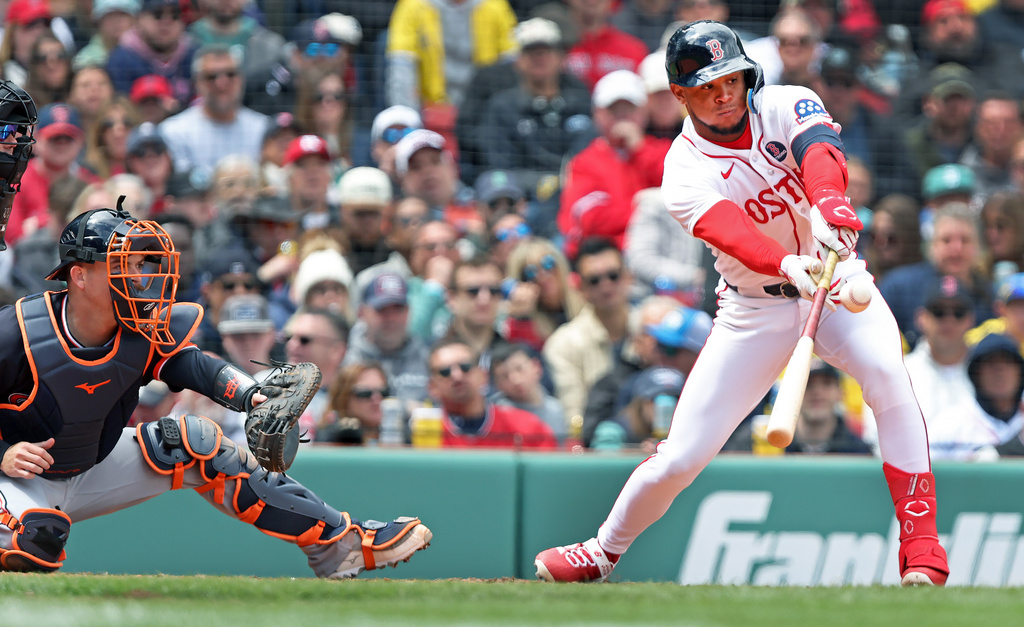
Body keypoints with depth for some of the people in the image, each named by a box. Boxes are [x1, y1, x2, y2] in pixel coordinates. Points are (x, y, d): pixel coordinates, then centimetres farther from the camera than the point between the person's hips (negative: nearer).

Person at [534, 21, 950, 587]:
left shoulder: (786, 106, -11)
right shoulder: (684, 172, -16)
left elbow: (820, 154, -34)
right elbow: (728, 231, -36)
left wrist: (827, 203, -58)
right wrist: (786, 264, -58)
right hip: (753, 304, -1)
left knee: (889, 378, -29)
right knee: (682, 455, -4)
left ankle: (921, 551, -24)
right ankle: (605, 551, 23)